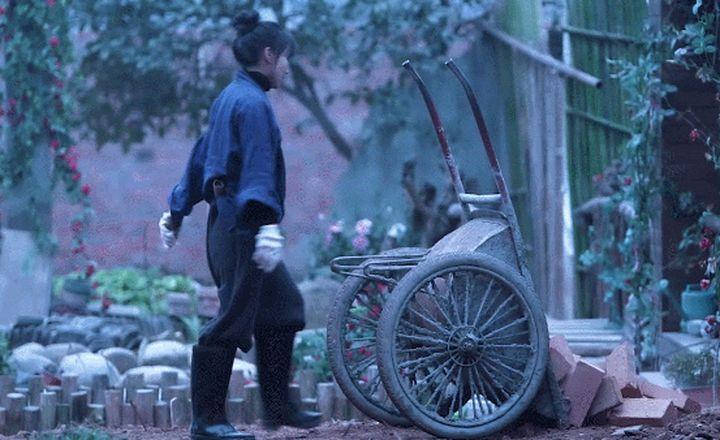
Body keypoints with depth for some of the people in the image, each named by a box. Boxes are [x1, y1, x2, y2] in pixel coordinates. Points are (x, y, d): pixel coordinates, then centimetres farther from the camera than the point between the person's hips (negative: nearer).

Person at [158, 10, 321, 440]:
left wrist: (177, 212, 26)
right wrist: (268, 226, -29)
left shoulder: (230, 97, 16)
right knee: (233, 320, -6)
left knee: (284, 306, 15)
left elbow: (200, 158, 21)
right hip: (242, 227, -10)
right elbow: (258, 168, -22)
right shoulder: (254, 103, -13)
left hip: (229, 223, 10)